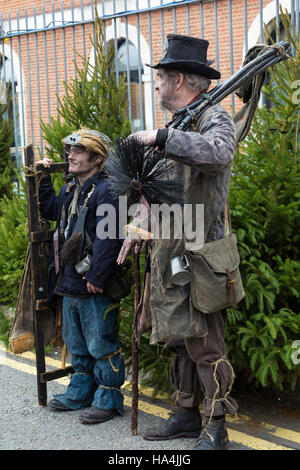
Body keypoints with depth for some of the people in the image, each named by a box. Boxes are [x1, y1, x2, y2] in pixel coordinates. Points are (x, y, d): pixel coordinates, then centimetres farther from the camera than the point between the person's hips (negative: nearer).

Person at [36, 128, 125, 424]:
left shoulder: (105, 190, -15)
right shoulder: (70, 189, 13)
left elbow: (107, 238, -23)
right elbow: (49, 211, 31)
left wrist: (96, 277, -26)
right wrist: (43, 180, 19)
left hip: (93, 287, -9)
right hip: (68, 283, 9)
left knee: (101, 344, 1)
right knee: (76, 342, 19)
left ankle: (109, 400, 12)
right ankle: (81, 392, 33)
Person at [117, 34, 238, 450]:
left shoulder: (214, 118, -8)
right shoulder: (177, 127, 19)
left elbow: (218, 152, -33)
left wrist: (160, 137, -27)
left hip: (197, 256, -9)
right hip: (168, 255, 9)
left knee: (204, 344, -5)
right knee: (179, 340, 14)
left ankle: (215, 430, 6)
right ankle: (186, 416, 25)